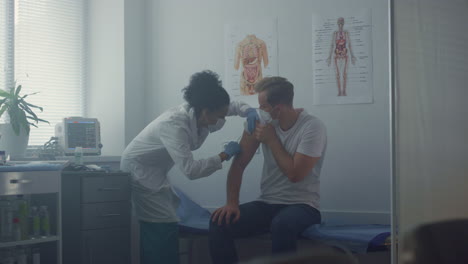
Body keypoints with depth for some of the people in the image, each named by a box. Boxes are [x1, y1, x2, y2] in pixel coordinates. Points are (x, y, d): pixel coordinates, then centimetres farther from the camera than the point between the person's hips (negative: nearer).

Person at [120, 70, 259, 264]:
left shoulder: (199, 115, -7)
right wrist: (224, 155, -27)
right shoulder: (174, 125, -32)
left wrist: (249, 112, -12)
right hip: (140, 174, -9)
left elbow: (232, 106, 10)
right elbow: (190, 170, -36)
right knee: (164, 231, -14)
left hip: (155, 175, 9)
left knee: (153, 235, 8)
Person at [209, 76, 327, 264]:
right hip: (266, 204, 5)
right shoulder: (262, 120, 1)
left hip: (302, 205, -5)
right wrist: (231, 203, -11)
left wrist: (272, 140, -11)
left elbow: (295, 174, -18)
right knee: (219, 222, -21)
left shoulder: (312, 127, -14)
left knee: (281, 225, -40)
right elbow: (239, 163, 0)